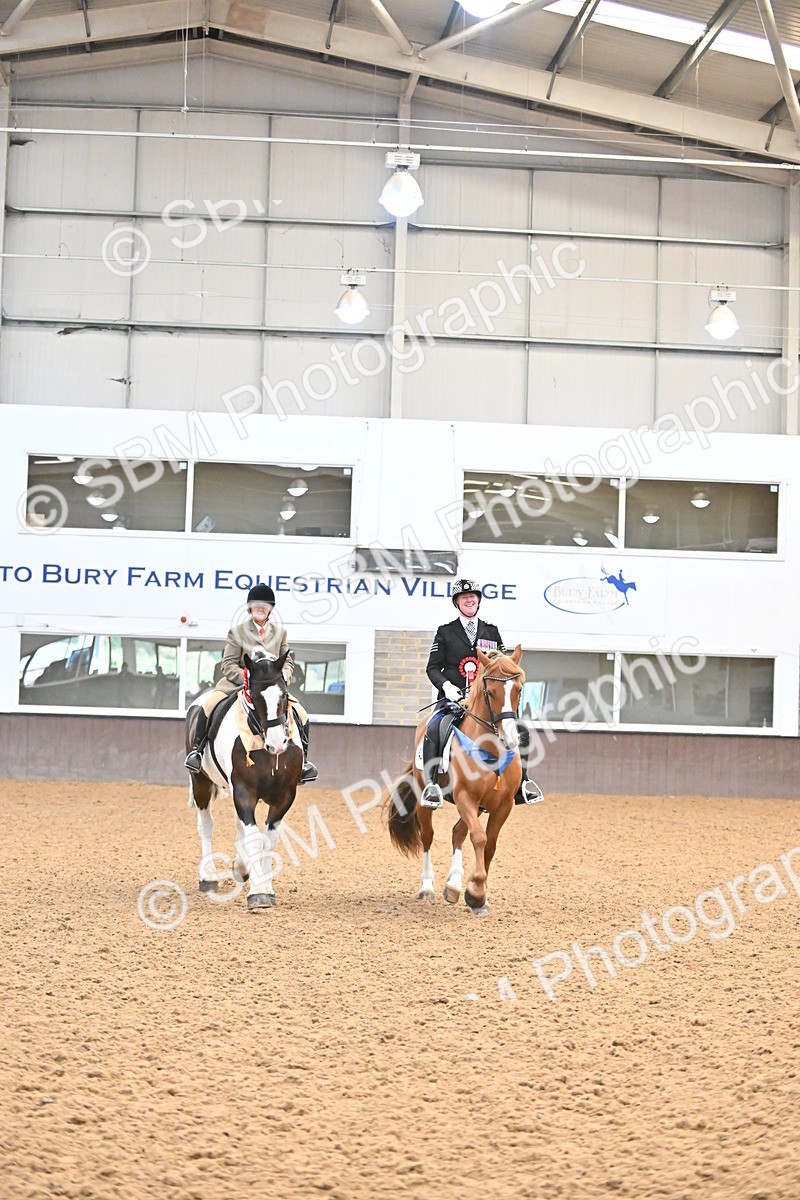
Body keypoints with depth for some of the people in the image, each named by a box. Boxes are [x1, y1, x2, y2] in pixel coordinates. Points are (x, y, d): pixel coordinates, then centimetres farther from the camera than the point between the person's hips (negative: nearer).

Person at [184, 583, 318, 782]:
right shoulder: (237, 631, -1)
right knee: (209, 704, -29)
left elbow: (288, 660, 12)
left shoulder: (279, 632, 10)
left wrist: (284, 675, -12)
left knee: (302, 714, -11)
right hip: (238, 683, -3)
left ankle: (302, 760, 7)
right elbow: (228, 665, -6)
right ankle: (197, 750, -12)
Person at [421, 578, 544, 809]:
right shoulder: (445, 632, 7)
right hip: (453, 699, -3)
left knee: (521, 729, -14)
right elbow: (433, 667, 4)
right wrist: (446, 685, -15)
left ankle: (521, 782, -2)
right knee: (432, 730, -32)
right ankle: (431, 785, -30)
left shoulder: (492, 632, 15)